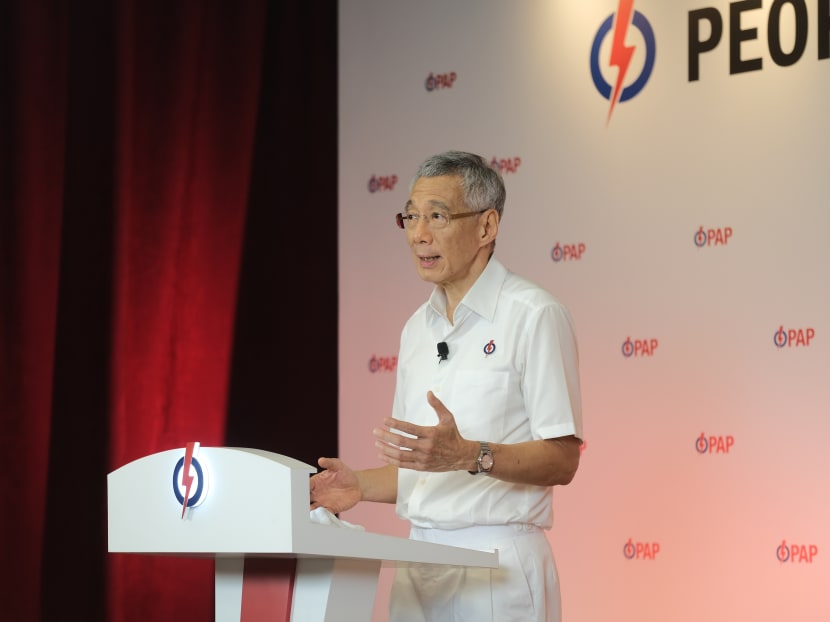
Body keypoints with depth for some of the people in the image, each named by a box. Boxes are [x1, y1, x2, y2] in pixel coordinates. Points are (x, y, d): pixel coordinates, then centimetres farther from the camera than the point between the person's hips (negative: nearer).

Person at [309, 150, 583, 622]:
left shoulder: (535, 316, -8)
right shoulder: (418, 328, 16)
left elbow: (561, 460, -14)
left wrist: (467, 454, -26)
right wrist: (361, 485, 3)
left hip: (497, 560, -7)